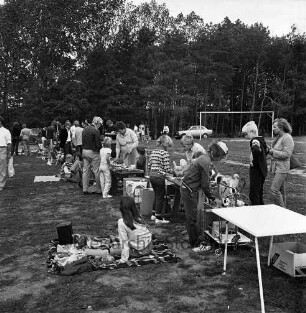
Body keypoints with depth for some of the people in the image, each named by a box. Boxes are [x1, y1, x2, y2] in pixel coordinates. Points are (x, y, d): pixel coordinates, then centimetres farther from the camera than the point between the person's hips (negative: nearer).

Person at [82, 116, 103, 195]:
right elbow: (98, 144, -16)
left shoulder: (85, 129, 10)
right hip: (93, 152, -7)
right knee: (96, 171, 1)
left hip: (84, 151, 7)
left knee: (85, 170, 10)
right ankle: (99, 189, 7)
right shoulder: (96, 131, -14)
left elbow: (83, 141, 14)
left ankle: (85, 189, 13)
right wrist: (101, 147, 3)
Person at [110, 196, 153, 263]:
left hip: (139, 251, -5)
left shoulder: (121, 222, -20)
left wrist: (124, 259, -7)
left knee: (112, 250, 11)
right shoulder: (139, 217, -7)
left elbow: (124, 241, -16)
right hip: (149, 247, 5)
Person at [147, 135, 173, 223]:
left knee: (157, 195, 22)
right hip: (159, 177, -8)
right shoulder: (164, 153, -13)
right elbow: (166, 168, -16)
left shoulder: (153, 151, 9)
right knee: (161, 197, 5)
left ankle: (154, 214, 31)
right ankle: (158, 218, 13)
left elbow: (149, 166, 11)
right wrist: (174, 172, 0)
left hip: (152, 176, 8)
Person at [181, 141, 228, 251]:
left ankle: (193, 241, 29)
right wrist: (213, 198, -7)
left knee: (190, 217, 18)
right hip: (189, 191, -10)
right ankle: (196, 245, 10)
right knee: (192, 218, 0)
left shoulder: (204, 157, 9)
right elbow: (205, 184, -18)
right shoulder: (206, 161, -21)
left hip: (187, 189, 10)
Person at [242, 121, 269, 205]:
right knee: (259, 194, 18)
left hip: (256, 170, -9)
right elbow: (266, 150, 29)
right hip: (262, 170, 9)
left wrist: (252, 159, -24)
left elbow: (256, 150, -40)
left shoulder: (254, 140, -17)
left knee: (253, 195, -4)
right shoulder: (261, 139, 11)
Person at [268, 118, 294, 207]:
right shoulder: (278, 137, 14)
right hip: (277, 167, 10)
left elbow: (286, 154, -21)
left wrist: (273, 152, -16)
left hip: (282, 168, -10)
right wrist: (270, 150, 8)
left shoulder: (287, 138, -15)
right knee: (281, 190, 14)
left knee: (274, 189, -13)